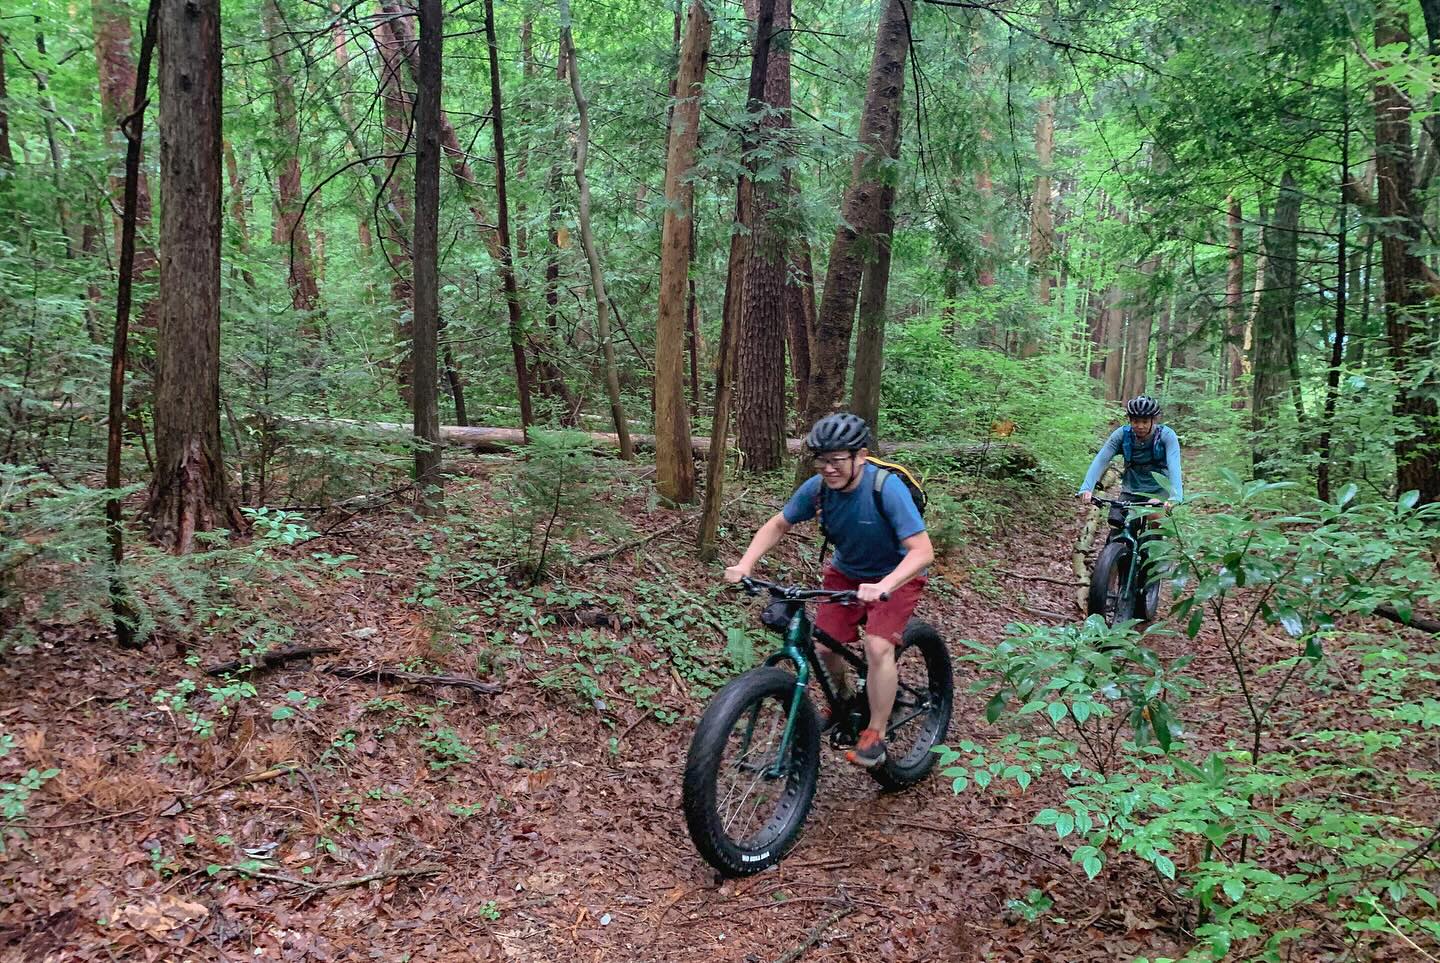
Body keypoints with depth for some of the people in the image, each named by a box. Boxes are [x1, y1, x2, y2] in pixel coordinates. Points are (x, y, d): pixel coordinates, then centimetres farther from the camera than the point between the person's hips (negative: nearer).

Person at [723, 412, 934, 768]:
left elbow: (922, 550, -36)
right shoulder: (817, 488, -19)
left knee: (878, 647, -23)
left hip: (895, 577, -4)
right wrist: (744, 564, -20)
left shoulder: (887, 489, -32)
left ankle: (875, 735, -5)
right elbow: (778, 525, -5)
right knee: (824, 645, -5)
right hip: (846, 573, 5)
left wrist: (883, 585, -53)